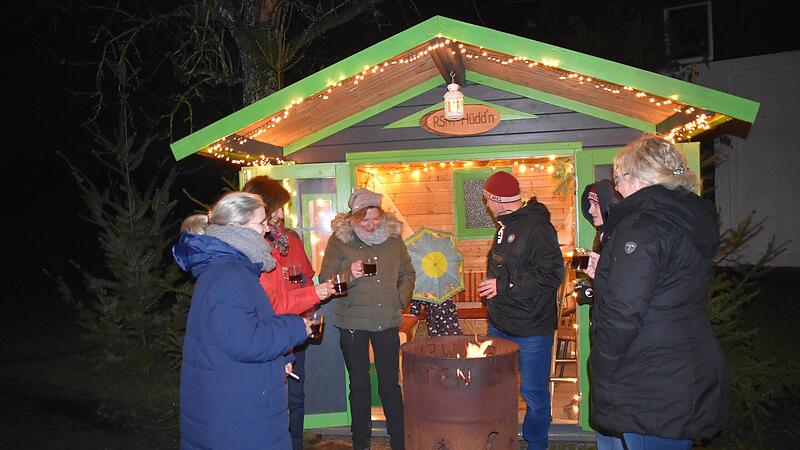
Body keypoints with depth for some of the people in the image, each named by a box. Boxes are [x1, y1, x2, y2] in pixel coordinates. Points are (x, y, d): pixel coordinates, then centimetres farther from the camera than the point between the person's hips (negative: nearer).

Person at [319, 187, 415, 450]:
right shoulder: (339, 239, -4)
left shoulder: (393, 237, 4)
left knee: (390, 384, 6)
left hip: (387, 322, 1)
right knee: (359, 384, 10)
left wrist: (400, 300, 1)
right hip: (352, 323, -1)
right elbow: (326, 280, -6)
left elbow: (407, 273, 15)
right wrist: (349, 275, -24)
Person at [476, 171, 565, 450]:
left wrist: (503, 287, -21)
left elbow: (552, 274, -25)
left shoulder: (536, 227, -18)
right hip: (500, 325, 9)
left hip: (531, 330, -9)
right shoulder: (506, 226, 12)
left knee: (534, 394, 4)